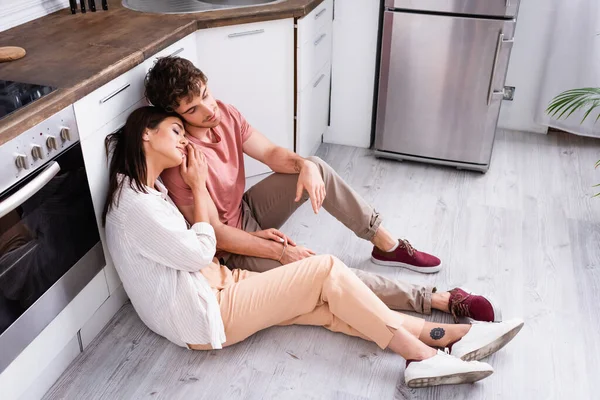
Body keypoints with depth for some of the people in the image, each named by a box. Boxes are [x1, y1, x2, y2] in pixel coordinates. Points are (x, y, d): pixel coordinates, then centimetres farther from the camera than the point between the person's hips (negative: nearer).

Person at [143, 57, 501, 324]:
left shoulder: (223, 113, -9)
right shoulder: (180, 161, -31)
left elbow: (271, 153, -4)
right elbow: (214, 233, -25)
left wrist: (304, 165, -26)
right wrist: (279, 251, -24)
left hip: (248, 211, 8)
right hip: (231, 249, -7)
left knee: (316, 168, -9)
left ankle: (387, 245, 1)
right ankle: (442, 301, -16)